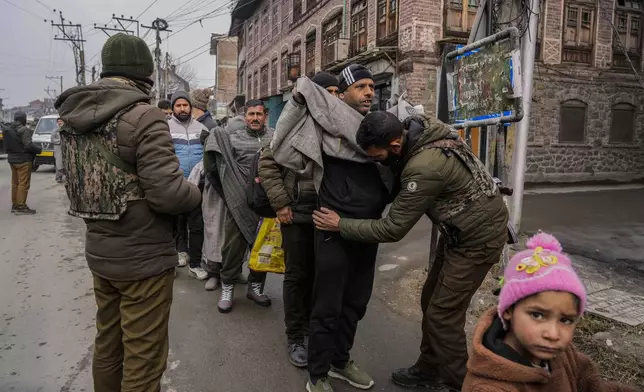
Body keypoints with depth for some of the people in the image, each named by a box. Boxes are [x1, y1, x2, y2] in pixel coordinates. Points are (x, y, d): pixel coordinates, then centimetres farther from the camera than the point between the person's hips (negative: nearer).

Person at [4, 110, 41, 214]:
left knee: (15, 183, 16)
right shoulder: (24, 130, -17)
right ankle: (21, 207, -5)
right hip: (23, 160, -9)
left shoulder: (8, 129, 9)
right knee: (23, 183, -5)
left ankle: (14, 205, 24)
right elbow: (28, 145, -22)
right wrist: (39, 150, -7)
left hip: (12, 159, 9)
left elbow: (7, 145, 10)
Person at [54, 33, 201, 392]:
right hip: (143, 257, -8)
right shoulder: (144, 117, -20)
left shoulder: (75, 116, 4)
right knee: (143, 355, 7)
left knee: (108, 343, 24)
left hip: (99, 251, 8)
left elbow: (82, 181, 12)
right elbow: (167, 194, -25)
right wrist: (196, 194, -4)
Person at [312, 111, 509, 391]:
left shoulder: (424, 168, -35)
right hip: (459, 229, 9)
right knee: (431, 300, 14)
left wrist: (340, 225, -17)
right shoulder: (418, 127, -9)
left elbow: (392, 229, -26)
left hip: (478, 236, -9)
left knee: (443, 313, -3)